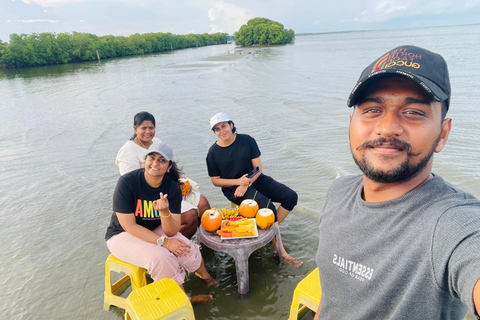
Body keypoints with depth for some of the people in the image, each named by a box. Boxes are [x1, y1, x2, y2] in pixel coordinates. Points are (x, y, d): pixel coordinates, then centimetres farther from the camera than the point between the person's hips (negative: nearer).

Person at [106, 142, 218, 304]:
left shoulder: (173, 188, -14)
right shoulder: (127, 182, -24)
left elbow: (171, 231, -18)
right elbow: (129, 225, -23)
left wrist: (165, 212, -40)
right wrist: (163, 241, -27)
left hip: (156, 230, 4)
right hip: (123, 235, -3)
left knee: (188, 250, -17)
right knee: (160, 257, -30)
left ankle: (205, 277, 18)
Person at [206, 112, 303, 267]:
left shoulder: (247, 140, -3)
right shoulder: (213, 152, -6)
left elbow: (258, 167, -4)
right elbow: (215, 181, -3)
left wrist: (246, 184, -20)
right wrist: (238, 181, -18)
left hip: (255, 179, 4)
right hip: (232, 187, -4)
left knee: (291, 197, -12)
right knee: (268, 206, -28)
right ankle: (282, 253, -16)